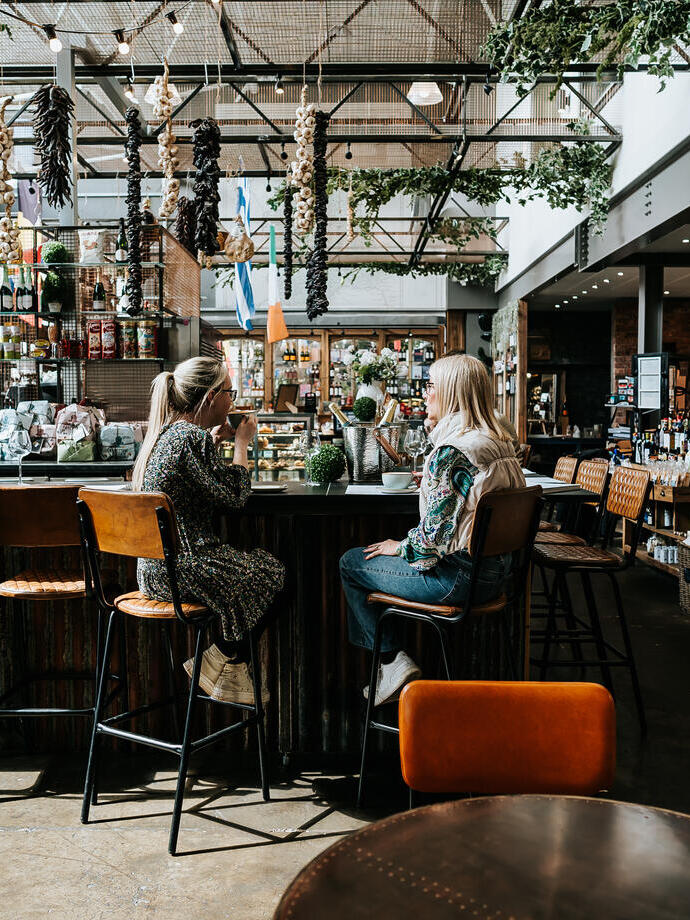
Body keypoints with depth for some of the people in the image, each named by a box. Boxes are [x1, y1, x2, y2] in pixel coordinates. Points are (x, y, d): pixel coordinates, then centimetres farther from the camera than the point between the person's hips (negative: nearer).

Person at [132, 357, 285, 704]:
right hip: (183, 570, -9)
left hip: (153, 569, 9)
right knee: (274, 572, 11)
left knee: (251, 562, 24)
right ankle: (220, 661, 18)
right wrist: (242, 442, -4)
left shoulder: (162, 433, 10)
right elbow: (234, 496, -16)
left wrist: (214, 440, 16)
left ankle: (231, 667, 24)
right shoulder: (191, 437, -20)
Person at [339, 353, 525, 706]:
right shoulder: (500, 441, 6)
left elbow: (435, 532, -22)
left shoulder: (451, 451, -22)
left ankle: (393, 663, 12)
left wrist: (400, 547, -4)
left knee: (352, 563, 7)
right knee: (378, 559, 25)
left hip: (459, 578, -9)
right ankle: (394, 662, 26)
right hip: (494, 572, 9)